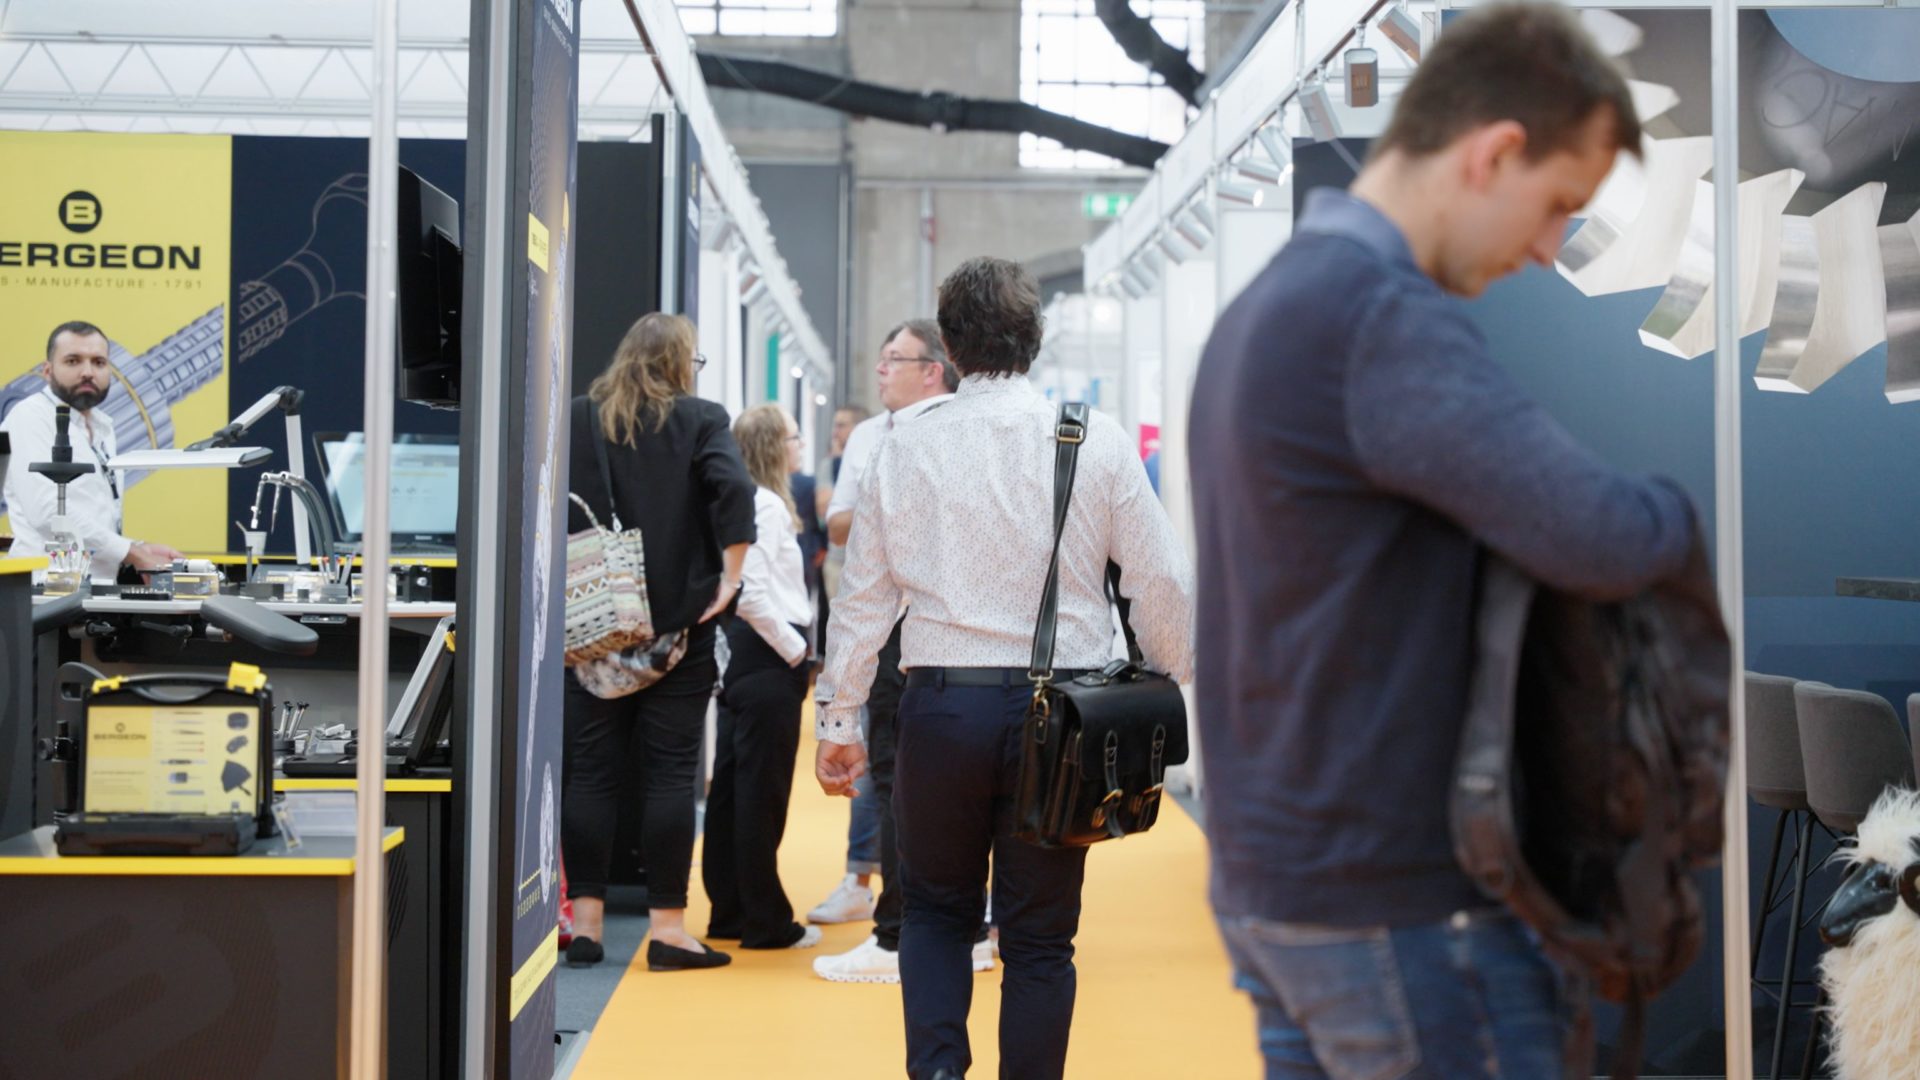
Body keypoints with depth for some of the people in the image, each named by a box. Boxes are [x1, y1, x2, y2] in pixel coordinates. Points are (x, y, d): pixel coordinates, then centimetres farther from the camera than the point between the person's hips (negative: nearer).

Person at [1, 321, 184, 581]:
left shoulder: (101, 425, 17)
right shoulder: (30, 419, -6)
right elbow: (48, 511, -17)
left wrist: (141, 549, 1)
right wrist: (134, 553, -13)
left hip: (99, 583, 7)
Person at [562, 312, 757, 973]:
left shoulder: (577, 419, 7)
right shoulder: (700, 420, -2)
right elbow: (735, 491, -17)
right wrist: (730, 576, -11)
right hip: (677, 621, -2)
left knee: (590, 770, 8)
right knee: (671, 771, 2)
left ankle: (586, 920, 10)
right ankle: (667, 926, 3)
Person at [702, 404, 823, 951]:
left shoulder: (752, 502, 14)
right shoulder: (766, 505, -14)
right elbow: (750, 593, -24)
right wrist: (795, 647, -15)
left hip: (748, 654, 10)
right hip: (769, 659, -10)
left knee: (732, 784, 12)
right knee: (762, 790, -3)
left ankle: (730, 911, 21)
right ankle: (765, 921, 4)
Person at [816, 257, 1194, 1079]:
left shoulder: (906, 449, 0)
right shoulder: (1096, 440, -3)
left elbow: (863, 595, 5)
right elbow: (1162, 584, -1)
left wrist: (840, 719, 13)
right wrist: (1174, 690, 12)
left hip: (943, 703, 1)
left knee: (936, 908, 18)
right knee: (1039, 933, 10)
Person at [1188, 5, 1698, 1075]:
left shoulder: (1264, 307, 10)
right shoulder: (1387, 321, -20)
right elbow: (1607, 541, -28)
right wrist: (1700, 498, -6)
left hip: (1271, 880, 9)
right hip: (1398, 902, -9)